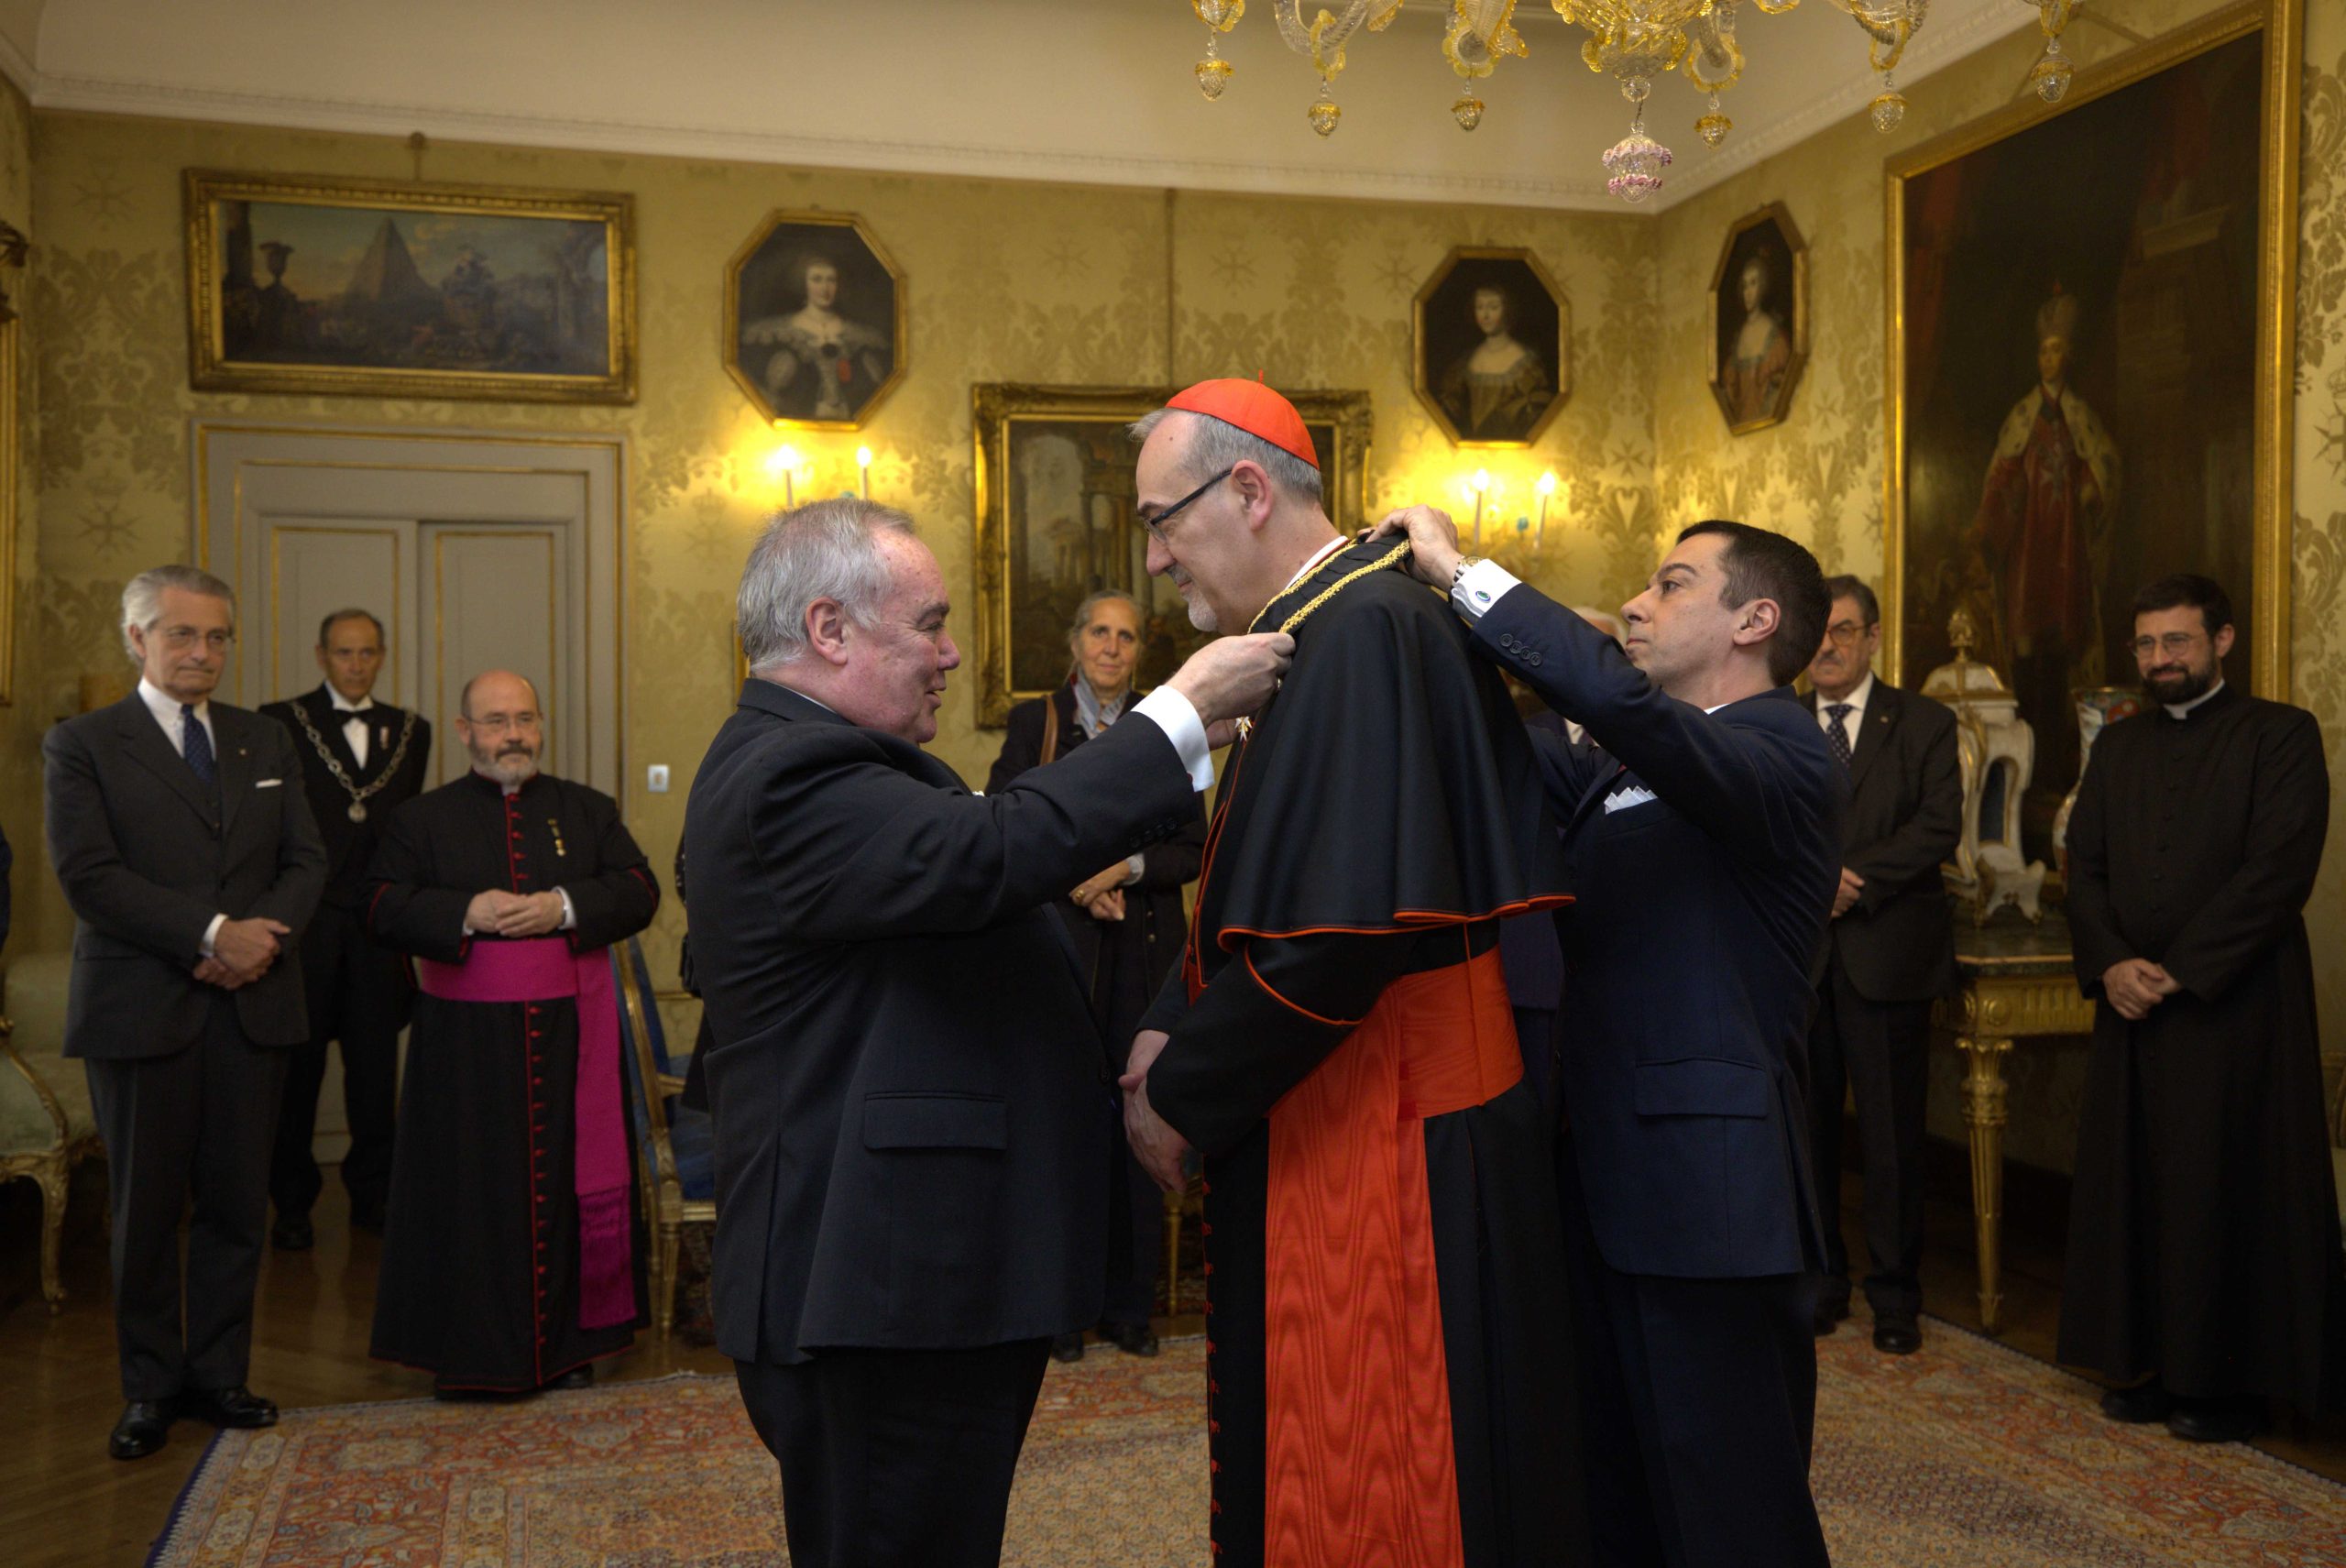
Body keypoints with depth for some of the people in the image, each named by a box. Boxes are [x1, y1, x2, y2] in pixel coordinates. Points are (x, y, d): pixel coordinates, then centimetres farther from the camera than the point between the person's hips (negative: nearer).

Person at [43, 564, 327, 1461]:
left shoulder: (265, 744, 14)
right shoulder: (82, 745, 0)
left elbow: (306, 862, 8)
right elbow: (89, 877, -11)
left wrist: (261, 937, -11)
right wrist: (213, 933, -18)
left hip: (251, 1005, 4)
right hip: (140, 1009, -3)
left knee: (238, 1202, 7)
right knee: (145, 1209, 6)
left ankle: (218, 1374, 19)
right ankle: (152, 1387, 19)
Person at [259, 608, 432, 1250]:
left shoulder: (410, 729, 11)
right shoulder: (280, 722, 0)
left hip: (377, 924, 3)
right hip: (306, 920, -3)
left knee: (376, 1064, 10)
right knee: (298, 1063, 6)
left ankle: (372, 1195, 22)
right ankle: (292, 1203, 18)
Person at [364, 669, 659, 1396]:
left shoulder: (589, 810, 10)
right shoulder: (422, 819, 7)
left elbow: (639, 891, 1)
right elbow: (383, 907, -2)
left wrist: (564, 907, -15)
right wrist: (466, 913, -17)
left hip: (567, 1035, 1)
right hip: (465, 1042, -1)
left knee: (565, 1183, 5)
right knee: (469, 1191, 2)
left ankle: (568, 1339, 15)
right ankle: (466, 1348, 13)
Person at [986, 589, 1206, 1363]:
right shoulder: (1034, 721, 7)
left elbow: (1192, 849, 6)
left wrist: (1126, 867, -11)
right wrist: (1074, 879, -11)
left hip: (1144, 951, 1)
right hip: (1060, 945, -1)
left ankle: (1130, 1304, 14)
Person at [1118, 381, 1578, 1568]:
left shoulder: (1359, 633, -20)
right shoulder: (1330, 624, 10)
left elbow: (1335, 933, -26)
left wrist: (1181, 1097, -13)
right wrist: (1175, 1027, 3)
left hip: (1383, 1164, -9)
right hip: (1332, 1143, 9)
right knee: (1299, 1470, 20)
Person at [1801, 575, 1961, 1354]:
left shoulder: (1925, 724, 5)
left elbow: (1939, 827, -7)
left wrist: (1853, 879, -15)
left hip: (1887, 953, -2)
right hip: (1797, 957, 2)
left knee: (1892, 1129, 2)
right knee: (1807, 1124, 7)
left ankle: (1895, 1291, 15)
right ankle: (1821, 1280, 20)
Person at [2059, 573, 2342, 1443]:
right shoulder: (2118, 746, 15)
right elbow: (2084, 865, 10)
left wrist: (2179, 969, -15)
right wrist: (2109, 964, -7)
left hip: (2233, 1003, -5)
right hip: (2131, 1003, 5)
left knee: (2226, 1189, 1)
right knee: (2133, 1183, 6)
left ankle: (2229, 1380, 12)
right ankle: (2150, 1365, 16)